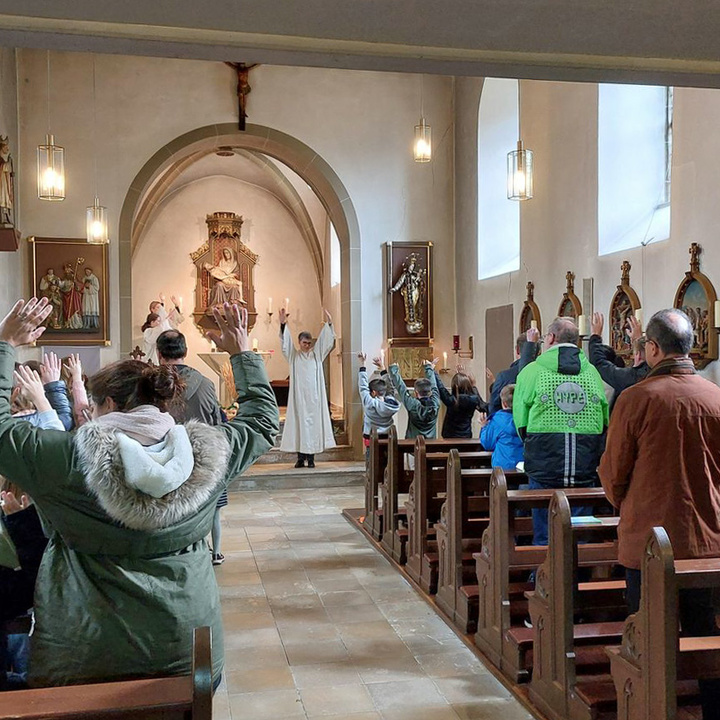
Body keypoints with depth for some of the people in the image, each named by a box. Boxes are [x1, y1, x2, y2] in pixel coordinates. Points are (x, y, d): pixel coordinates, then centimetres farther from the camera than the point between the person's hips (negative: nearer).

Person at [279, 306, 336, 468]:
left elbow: (326, 341, 4)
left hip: (314, 396, 1)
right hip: (299, 395, -1)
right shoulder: (294, 356, 8)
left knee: (313, 422, -1)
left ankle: (311, 457, 2)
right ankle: (300, 457, 1)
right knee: (299, 422, -2)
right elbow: (285, 343, -5)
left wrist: (329, 323, -10)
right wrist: (283, 324, -19)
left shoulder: (316, 354, 11)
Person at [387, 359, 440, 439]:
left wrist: (393, 369, 9)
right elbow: (433, 385, 11)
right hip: (431, 442, 3)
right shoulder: (435, 403, -7)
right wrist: (429, 368, 28)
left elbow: (401, 387, -5)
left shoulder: (413, 405, -16)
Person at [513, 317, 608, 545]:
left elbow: (520, 421, 1)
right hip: (585, 470, 3)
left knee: (544, 537, 6)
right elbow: (605, 421, 9)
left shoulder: (532, 371, -3)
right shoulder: (592, 372, 6)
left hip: (544, 467, -2)